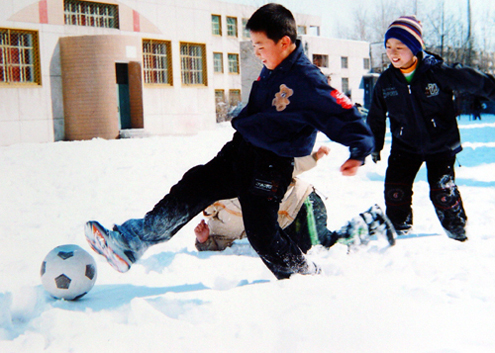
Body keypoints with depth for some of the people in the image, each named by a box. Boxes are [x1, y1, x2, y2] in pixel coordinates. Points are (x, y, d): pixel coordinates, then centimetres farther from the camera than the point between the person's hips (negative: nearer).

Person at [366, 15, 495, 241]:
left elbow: (476, 82, -8)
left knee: (443, 190, -10)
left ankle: (457, 231, 14)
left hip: (441, 144, -3)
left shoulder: (437, 72, -17)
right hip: (405, 146, 3)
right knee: (395, 189, -3)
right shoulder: (386, 81, -5)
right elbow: (376, 117, 10)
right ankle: (398, 230, 22)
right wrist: (374, 146, 15)